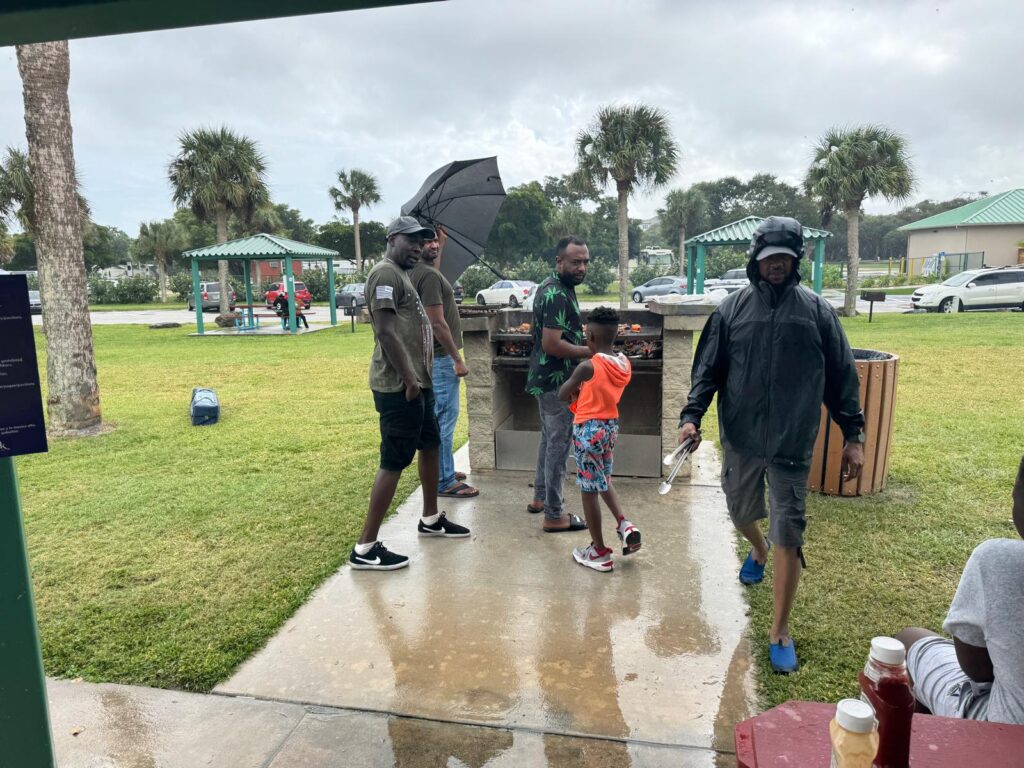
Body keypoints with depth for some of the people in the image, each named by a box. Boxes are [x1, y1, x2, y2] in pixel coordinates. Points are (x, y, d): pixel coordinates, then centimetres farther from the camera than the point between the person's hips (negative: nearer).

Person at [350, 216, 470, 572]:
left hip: (418, 382, 11)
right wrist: (408, 378, -22)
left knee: (430, 446, 21)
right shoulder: (385, 273, -14)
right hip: (399, 386, -11)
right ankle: (365, 547, 0)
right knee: (394, 462, -8)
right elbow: (386, 331, -22)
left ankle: (431, 519, 37)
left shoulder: (402, 275, 19)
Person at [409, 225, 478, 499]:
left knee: (439, 417, 18)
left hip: (433, 356, 11)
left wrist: (442, 240, 35)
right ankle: (445, 481, 1)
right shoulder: (429, 275, -19)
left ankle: (442, 470, 29)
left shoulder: (419, 270, 11)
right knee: (445, 419, -5)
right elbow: (438, 324, -23)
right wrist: (458, 360, -19)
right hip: (441, 358, -11)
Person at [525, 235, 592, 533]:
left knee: (549, 439, 20)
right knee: (559, 444, -2)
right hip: (556, 381, -11)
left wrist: (584, 346, 15)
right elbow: (552, 345, -28)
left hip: (547, 378, 11)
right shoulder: (557, 295, -22)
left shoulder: (552, 287, 11)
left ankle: (540, 498, 33)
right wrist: (590, 351, -17)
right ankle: (554, 516, 7)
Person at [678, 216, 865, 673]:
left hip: (793, 444, -2)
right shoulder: (732, 309, 1)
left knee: (789, 536, -2)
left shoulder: (816, 311, 0)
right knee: (741, 513, 20)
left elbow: (841, 377, 4)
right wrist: (692, 416, -11)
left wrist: (854, 435, 2)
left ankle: (780, 633, 12)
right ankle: (758, 551, 57)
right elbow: (708, 369, 2)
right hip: (740, 438, 2)